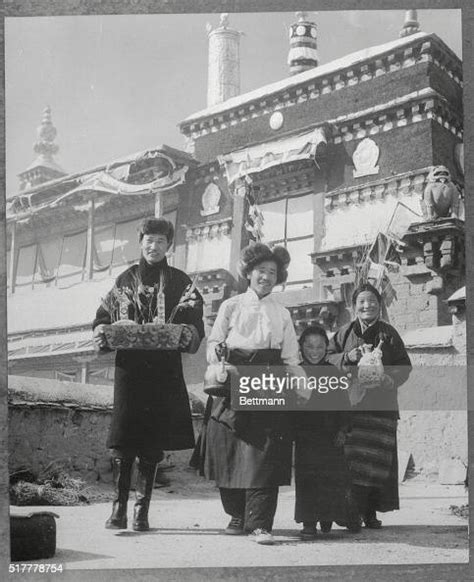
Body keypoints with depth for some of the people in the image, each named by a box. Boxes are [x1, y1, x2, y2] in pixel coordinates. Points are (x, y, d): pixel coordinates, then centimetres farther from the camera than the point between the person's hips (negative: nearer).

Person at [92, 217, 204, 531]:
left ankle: (142, 510, 7)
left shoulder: (180, 282, 10)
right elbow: (104, 316, 14)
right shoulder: (125, 280, 14)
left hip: (164, 371, -1)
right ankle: (119, 508, 2)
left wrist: (187, 335, -20)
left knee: (152, 444, 0)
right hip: (129, 367, 1)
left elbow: (194, 323, 1)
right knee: (123, 441, -6)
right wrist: (102, 333, -7)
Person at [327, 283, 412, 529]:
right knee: (352, 458, -7)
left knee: (378, 459, -2)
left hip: (381, 405, 1)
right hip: (351, 404, 0)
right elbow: (328, 357, 5)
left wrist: (389, 379, -13)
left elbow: (404, 366, 6)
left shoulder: (388, 334, 9)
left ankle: (371, 513, 7)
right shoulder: (345, 332, 10)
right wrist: (349, 357, -13)